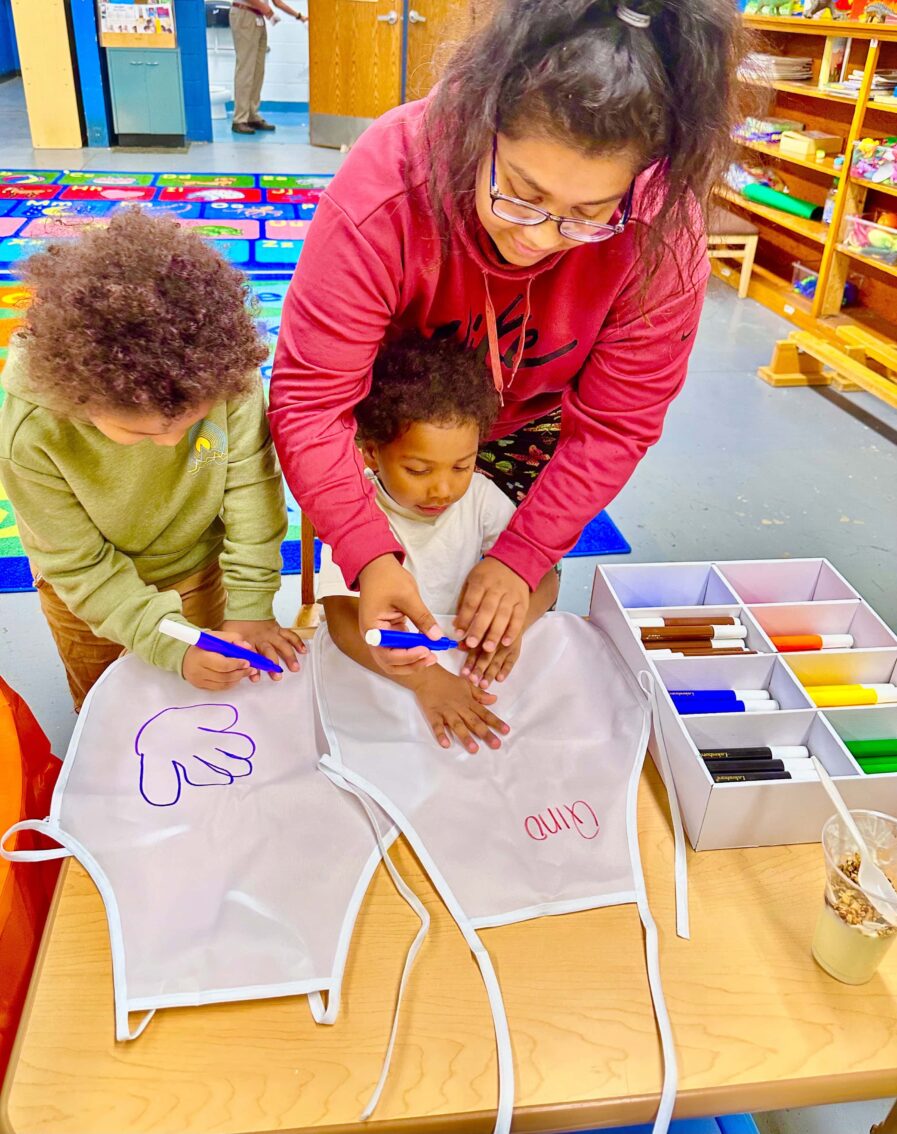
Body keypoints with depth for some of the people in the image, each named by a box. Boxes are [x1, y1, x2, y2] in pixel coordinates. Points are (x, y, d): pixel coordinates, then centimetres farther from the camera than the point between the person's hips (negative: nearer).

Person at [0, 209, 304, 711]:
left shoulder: (227, 374, -35)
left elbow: (252, 487, -22)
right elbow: (81, 567, -25)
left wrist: (250, 605, -21)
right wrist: (170, 645, -33)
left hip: (198, 568, 1)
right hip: (90, 593, 0)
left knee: (210, 685, 25)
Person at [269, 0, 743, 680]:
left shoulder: (663, 235, -34)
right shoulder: (383, 192, -40)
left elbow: (613, 427, -24)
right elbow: (310, 400, -36)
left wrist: (522, 558, -27)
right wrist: (370, 557, -47)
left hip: (530, 421, 1)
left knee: (513, 625, 11)